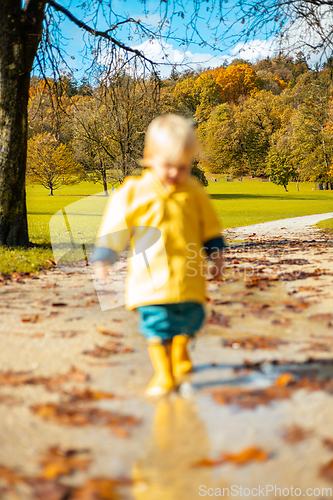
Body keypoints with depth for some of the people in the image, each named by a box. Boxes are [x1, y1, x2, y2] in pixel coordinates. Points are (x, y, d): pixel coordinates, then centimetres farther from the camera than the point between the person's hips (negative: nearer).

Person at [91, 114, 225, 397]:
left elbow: (210, 228, 15)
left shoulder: (194, 193, 5)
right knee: (157, 326, -4)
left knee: (189, 320, 14)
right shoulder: (133, 193, -2)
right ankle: (164, 375, 10)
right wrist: (102, 259, -3)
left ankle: (180, 352, 43)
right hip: (151, 278, -3)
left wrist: (217, 258, 14)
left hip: (188, 276, 3)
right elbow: (114, 228, 2)